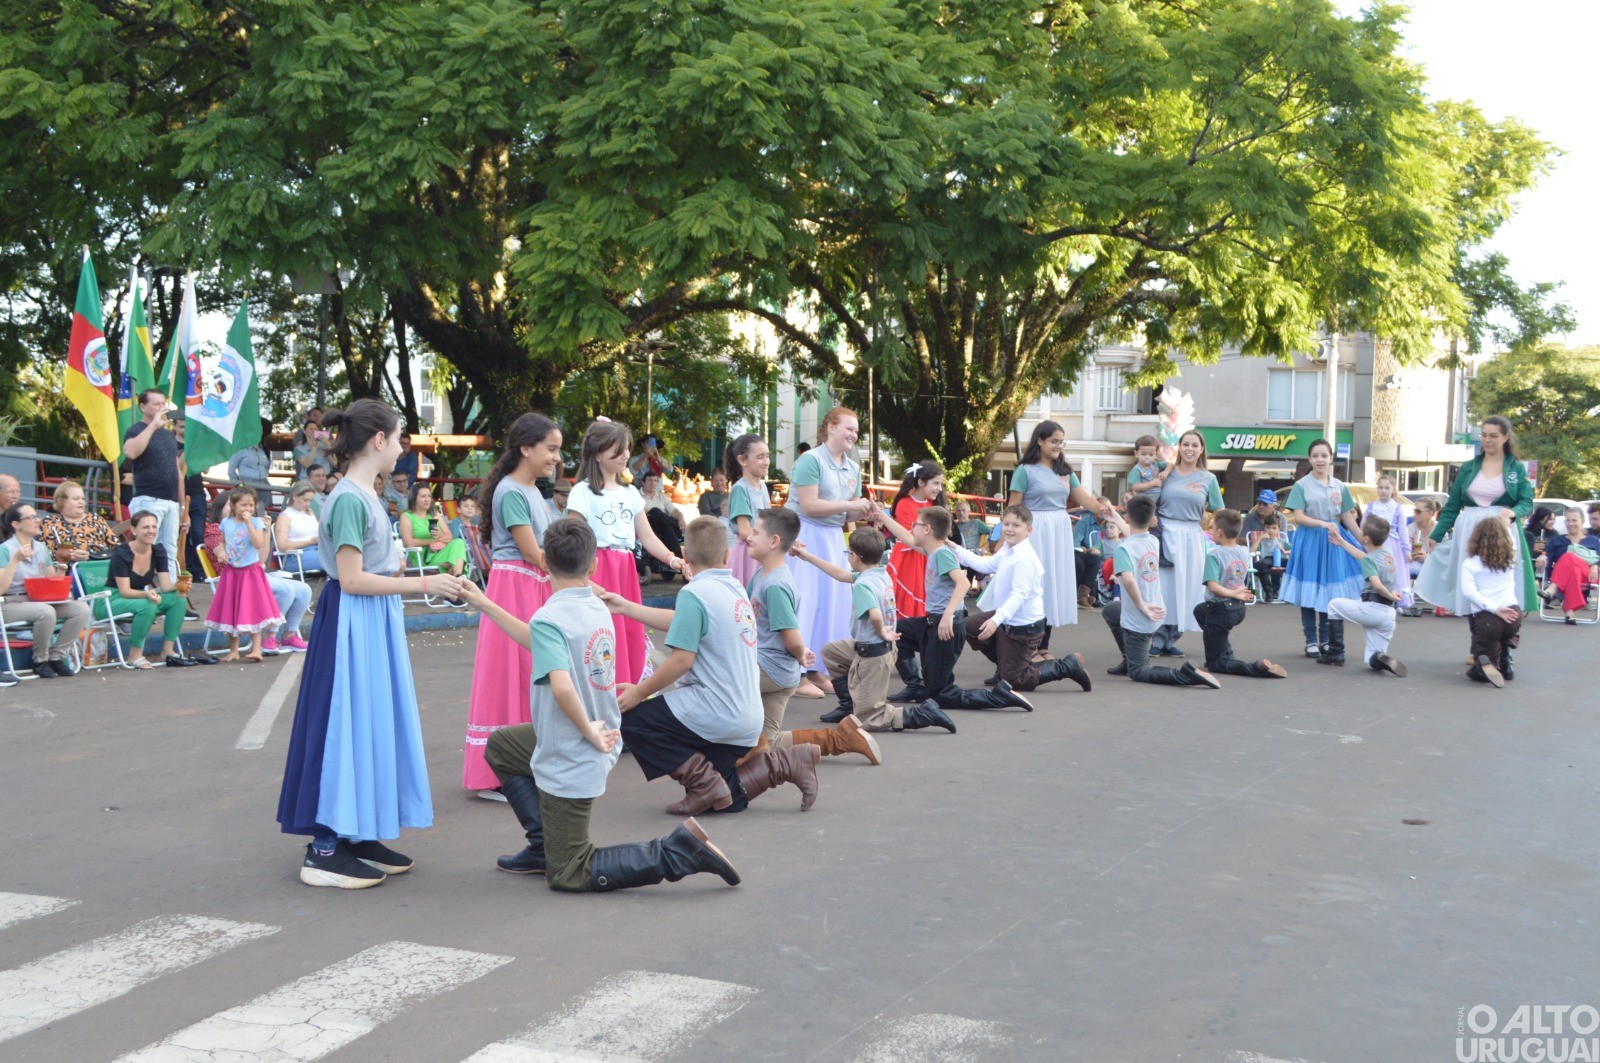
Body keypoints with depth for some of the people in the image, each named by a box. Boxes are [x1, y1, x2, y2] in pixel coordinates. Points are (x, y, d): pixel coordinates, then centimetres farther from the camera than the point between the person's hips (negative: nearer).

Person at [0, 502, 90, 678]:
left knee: (81, 609, -18)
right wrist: (15, 560, -20)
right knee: (46, 612, -37)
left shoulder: (42, 548, 13)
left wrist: (60, 571, -5)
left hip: (41, 601, 6)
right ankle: (40, 661, -14)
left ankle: (55, 657, -6)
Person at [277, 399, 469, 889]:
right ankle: (325, 848, 0)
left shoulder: (364, 495, 12)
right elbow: (351, 579, -20)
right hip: (354, 625, -10)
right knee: (349, 724, -6)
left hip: (375, 625, 10)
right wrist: (422, 584, -18)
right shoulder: (351, 499, -17)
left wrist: (429, 580, 18)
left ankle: (357, 835, 21)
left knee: (373, 725, 13)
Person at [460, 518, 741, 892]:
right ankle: (545, 847, 25)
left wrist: (588, 729, -22)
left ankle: (677, 853, -9)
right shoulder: (597, 608, 2)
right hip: (596, 743, 8)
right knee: (499, 746, 29)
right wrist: (484, 603, 21)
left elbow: (561, 686, -39)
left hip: (569, 764, -8)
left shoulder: (548, 618, -23)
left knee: (567, 874, 6)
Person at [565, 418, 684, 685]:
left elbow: (647, 536, 13)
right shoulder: (583, 492, -4)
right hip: (597, 570, -6)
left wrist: (672, 559, -3)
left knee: (631, 641, 6)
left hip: (626, 571, 6)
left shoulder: (630, 492, 14)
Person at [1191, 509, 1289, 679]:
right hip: (1239, 608, 7)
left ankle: (1256, 667, -22)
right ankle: (1227, 652, 30)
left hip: (1220, 609, -7)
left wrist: (1232, 593, -19)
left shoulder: (1214, 554, -19)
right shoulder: (1244, 551, 0)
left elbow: (1213, 586, -28)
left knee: (1216, 663, 2)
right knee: (1200, 610, 38)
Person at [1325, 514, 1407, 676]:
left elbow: (1376, 584, -26)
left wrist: (1390, 595, -10)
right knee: (1371, 659, 14)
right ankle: (1382, 659, -23)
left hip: (1372, 608, -7)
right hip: (1389, 614, 7)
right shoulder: (1389, 554, 15)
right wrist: (1342, 543, 40)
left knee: (1334, 605, 20)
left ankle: (1336, 653, 13)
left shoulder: (1369, 560, -8)